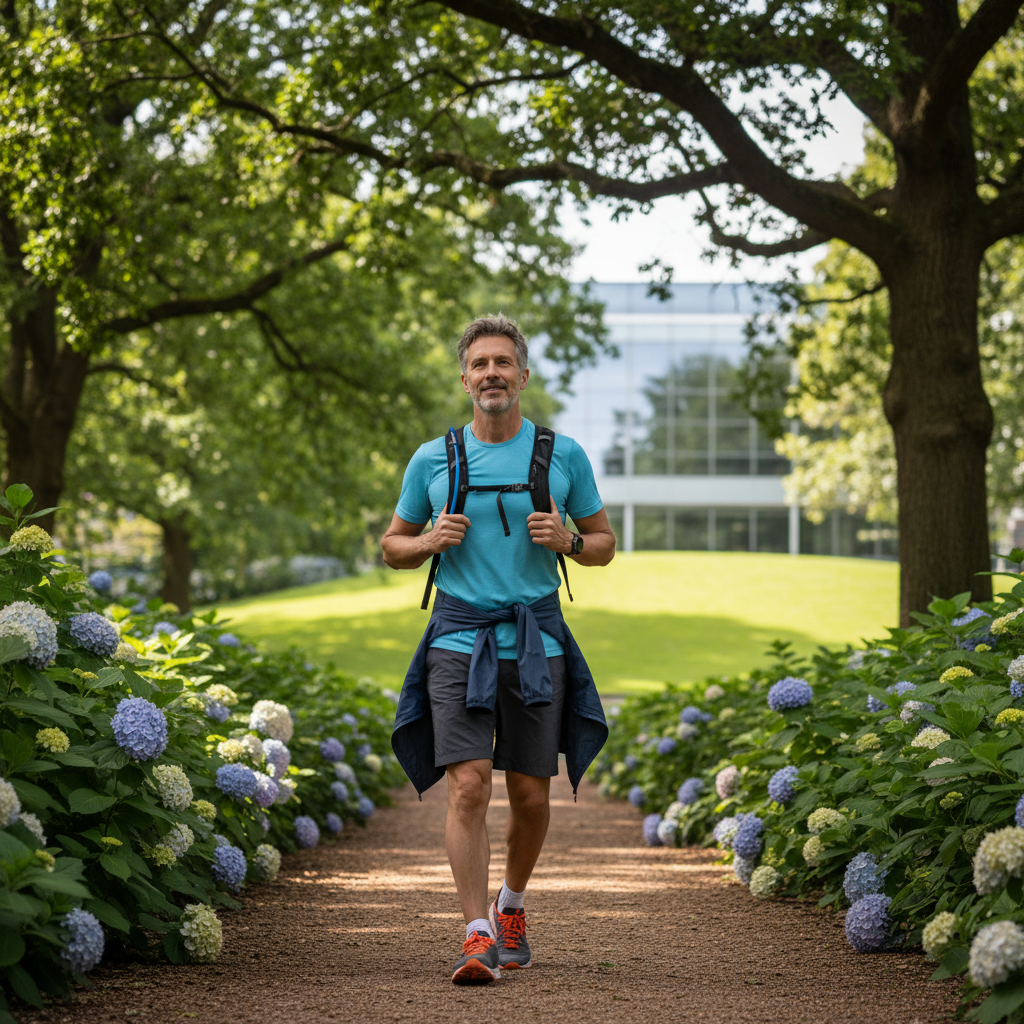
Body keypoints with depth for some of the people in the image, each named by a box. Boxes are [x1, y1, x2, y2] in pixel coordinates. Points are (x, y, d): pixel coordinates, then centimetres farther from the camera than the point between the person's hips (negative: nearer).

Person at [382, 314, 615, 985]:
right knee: (469, 785, -14)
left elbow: (604, 545, 13)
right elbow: (393, 547, 15)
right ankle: (477, 937, -13)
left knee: (530, 793, 6)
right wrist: (431, 542, -7)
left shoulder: (565, 455, 5)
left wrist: (568, 542, -9)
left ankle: (511, 906, 32)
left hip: (537, 639, 1)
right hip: (459, 636, -1)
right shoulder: (433, 460, 5)